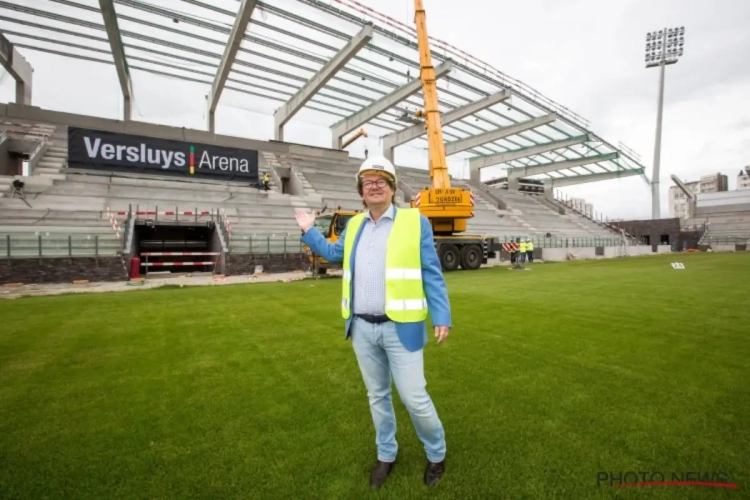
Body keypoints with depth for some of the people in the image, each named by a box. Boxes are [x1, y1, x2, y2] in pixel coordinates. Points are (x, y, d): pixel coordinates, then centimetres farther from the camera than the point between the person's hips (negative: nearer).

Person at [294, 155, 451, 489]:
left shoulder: (415, 222, -5)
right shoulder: (354, 225, 9)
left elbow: (431, 274, -5)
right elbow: (334, 253, 27)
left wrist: (442, 318, -11)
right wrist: (309, 232, 22)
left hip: (400, 327, -4)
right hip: (362, 327, 5)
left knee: (414, 397, 4)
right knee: (376, 395, 18)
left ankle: (437, 454, 33)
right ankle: (386, 455, 40)